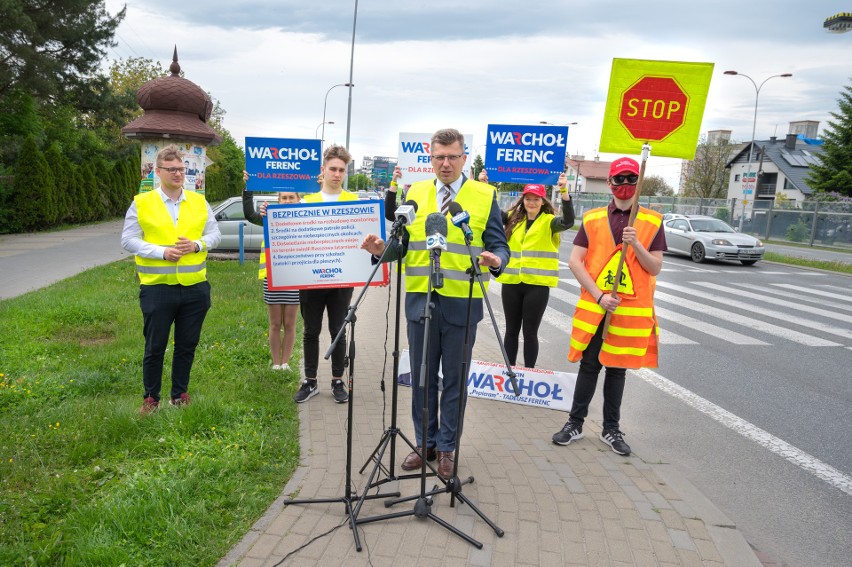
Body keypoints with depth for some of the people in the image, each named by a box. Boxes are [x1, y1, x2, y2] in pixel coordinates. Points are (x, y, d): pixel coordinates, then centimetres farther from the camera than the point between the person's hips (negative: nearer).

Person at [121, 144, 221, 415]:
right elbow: (128, 240, -1)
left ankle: (180, 395, 29)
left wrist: (197, 245, -10)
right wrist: (162, 252, -14)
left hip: (195, 287, 3)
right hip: (157, 288, -2)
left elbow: (215, 234, 10)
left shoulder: (199, 202, 8)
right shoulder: (142, 203, 0)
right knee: (155, 347, 7)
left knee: (187, 345, 12)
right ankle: (150, 398, 24)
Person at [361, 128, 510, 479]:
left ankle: (446, 448, 25)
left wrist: (496, 261, -23)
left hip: (462, 302, -2)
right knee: (422, 378, 13)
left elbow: (499, 244, 0)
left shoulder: (485, 196, 1)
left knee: (454, 380, 9)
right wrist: (381, 249, -11)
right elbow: (402, 244, 10)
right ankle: (424, 443, 30)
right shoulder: (414, 194, 9)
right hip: (420, 301, 3)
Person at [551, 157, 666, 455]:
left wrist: (636, 244, -17)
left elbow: (655, 268, 0)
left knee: (617, 369, 11)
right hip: (593, 307, 0)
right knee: (589, 366, 7)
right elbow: (575, 261, -3)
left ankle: (611, 430, 24)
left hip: (632, 310, 0)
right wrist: (599, 295, -11)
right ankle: (575, 423, 21)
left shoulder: (653, 221, 3)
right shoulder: (592, 218, 3)